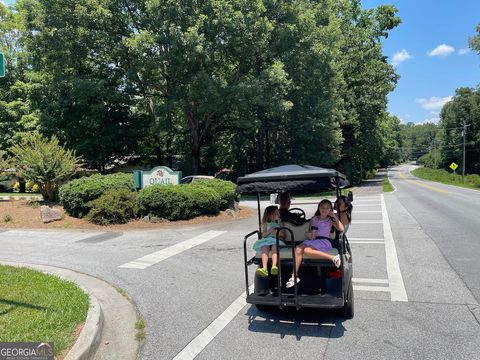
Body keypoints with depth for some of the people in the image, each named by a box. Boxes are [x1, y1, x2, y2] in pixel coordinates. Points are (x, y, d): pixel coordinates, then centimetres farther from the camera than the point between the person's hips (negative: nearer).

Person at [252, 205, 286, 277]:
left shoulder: (280, 223, 18)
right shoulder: (266, 224, 17)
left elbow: (284, 235, 16)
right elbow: (263, 235, 10)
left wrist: (279, 233, -5)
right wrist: (269, 231, -6)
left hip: (277, 241, -1)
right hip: (266, 241, 1)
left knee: (275, 246, -36)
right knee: (265, 247, -33)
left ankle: (274, 267, -57)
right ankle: (264, 268, -50)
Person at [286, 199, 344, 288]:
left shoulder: (330, 220, 13)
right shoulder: (314, 219, 21)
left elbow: (341, 229, -1)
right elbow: (309, 232, 23)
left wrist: (335, 217, 0)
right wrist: (308, 234, 0)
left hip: (324, 241, -4)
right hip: (312, 240, 4)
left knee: (307, 250, -35)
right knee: (298, 250, -25)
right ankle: (294, 276, -24)